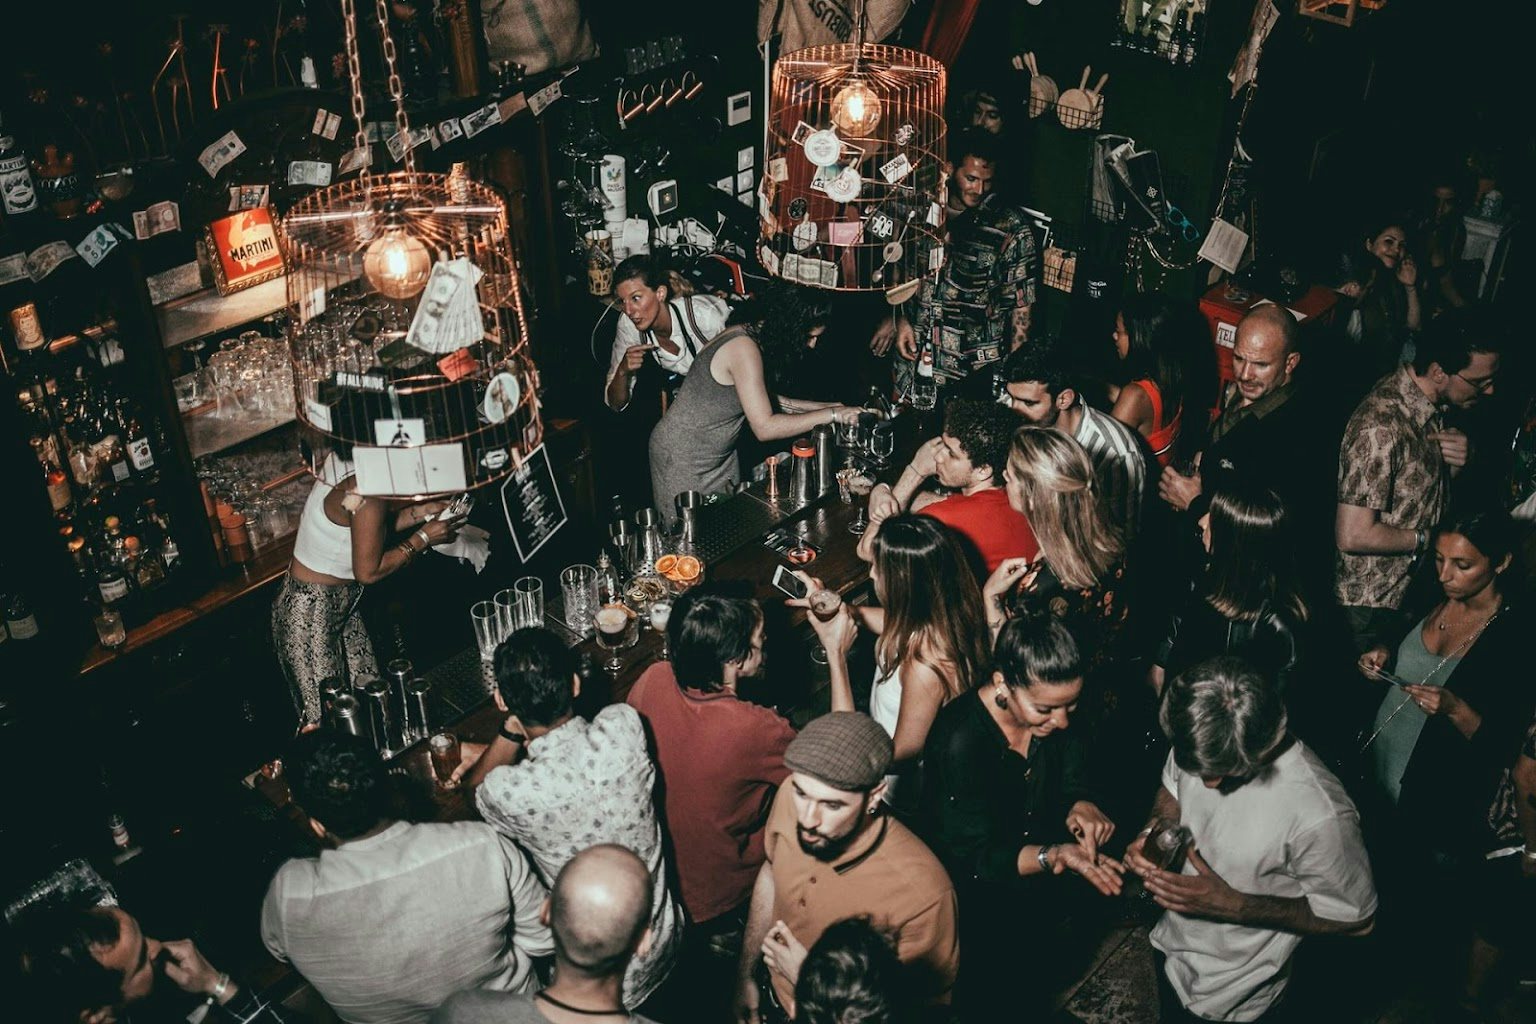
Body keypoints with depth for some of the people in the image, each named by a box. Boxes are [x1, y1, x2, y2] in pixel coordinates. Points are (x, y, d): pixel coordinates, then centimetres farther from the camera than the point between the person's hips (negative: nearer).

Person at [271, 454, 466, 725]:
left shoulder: (348, 458, -3)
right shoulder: (367, 491, -29)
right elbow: (368, 571, -21)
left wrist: (422, 512, 1)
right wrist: (423, 538, -13)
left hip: (341, 603, 9)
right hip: (310, 614, -9)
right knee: (324, 719, 1)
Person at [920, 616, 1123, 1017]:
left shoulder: (1053, 714, -13)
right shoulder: (959, 741, -29)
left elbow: (1073, 783, -3)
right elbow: (974, 859, -23)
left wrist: (1081, 804, -25)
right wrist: (1054, 857, -37)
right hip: (975, 892, -5)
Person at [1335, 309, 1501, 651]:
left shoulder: (1431, 407, -2)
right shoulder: (1382, 427, -28)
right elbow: (1352, 536, -29)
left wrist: (1460, 459, -7)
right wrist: (1427, 539, -16)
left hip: (1413, 590, 8)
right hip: (1369, 606, -8)